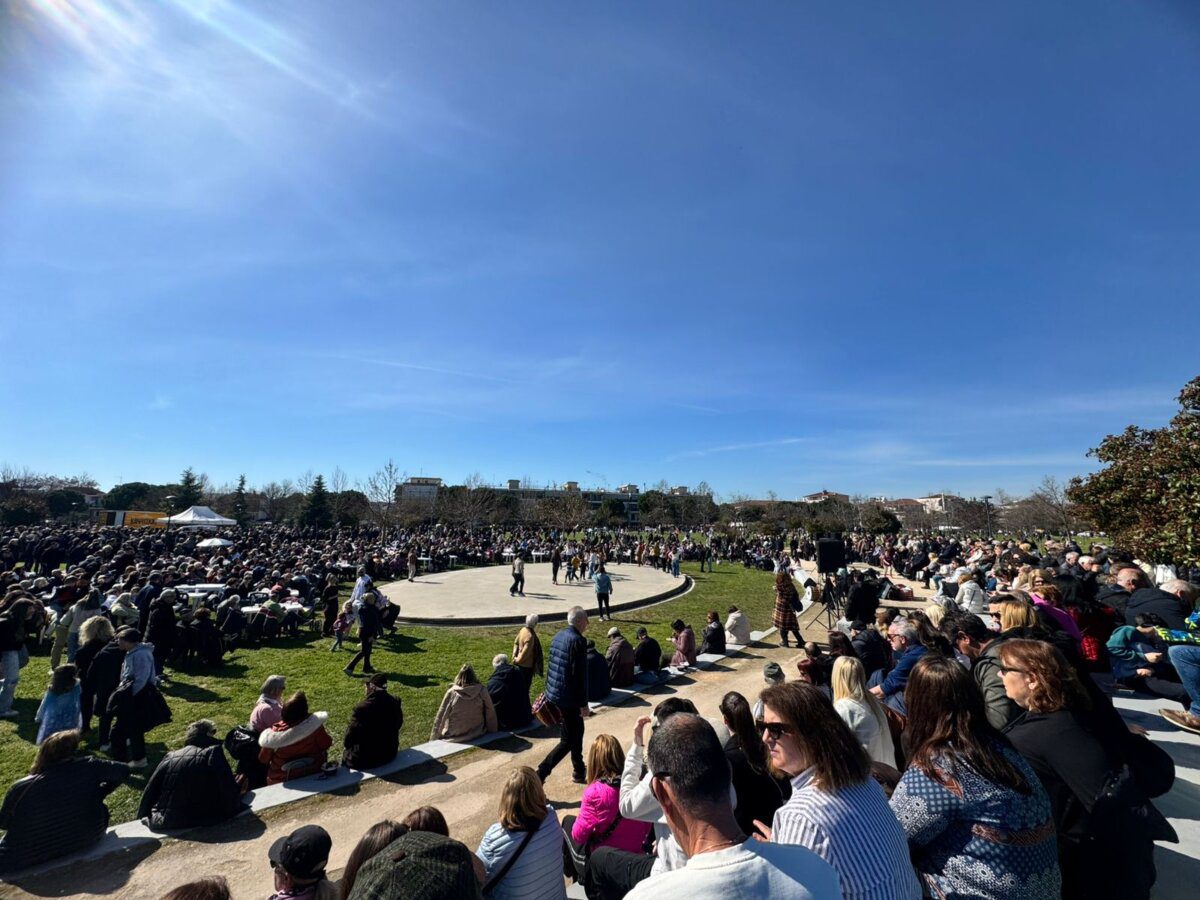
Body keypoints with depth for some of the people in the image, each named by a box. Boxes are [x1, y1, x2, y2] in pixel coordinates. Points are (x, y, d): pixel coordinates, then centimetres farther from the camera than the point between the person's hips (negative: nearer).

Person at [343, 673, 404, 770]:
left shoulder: (361, 708, -26)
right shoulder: (395, 703, -11)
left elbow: (347, 741, -15)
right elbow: (397, 726, 4)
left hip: (366, 759, -5)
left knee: (346, 754, 23)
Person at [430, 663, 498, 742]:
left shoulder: (451, 692, -11)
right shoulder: (482, 691, -10)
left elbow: (440, 718, -4)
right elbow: (491, 715, -5)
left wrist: (433, 740, 7)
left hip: (455, 736, -1)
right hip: (477, 735, 1)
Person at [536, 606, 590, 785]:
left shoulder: (558, 636, 6)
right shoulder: (578, 640, -21)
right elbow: (579, 675, -21)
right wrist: (584, 703, -14)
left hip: (554, 693, 9)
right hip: (568, 697, -9)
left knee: (577, 732, 23)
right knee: (568, 740, 4)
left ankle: (579, 772, 37)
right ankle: (539, 776, 2)